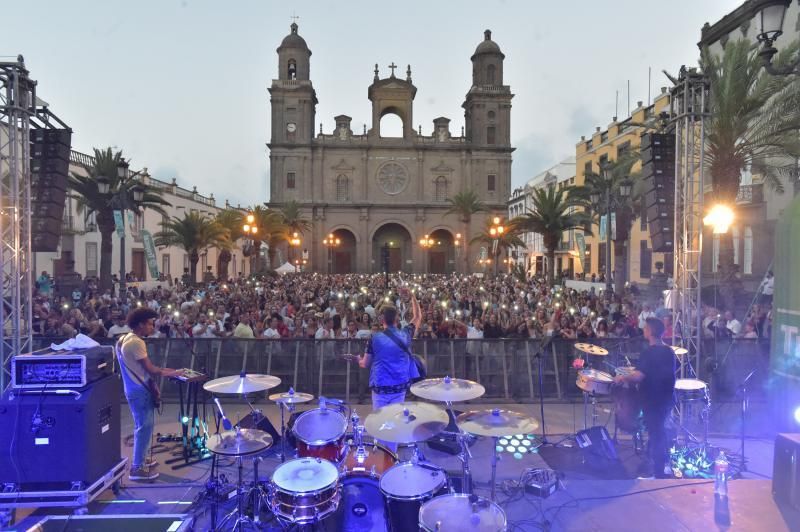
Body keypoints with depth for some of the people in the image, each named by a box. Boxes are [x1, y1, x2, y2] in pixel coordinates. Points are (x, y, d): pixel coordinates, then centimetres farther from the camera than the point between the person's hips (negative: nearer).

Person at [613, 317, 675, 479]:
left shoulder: (649, 353, -23)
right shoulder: (668, 351, 2)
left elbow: (638, 376, -33)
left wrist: (622, 378, -18)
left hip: (652, 400, -8)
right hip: (666, 398, 8)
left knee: (655, 434, 4)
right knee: (660, 431, 25)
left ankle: (659, 473, 15)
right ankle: (664, 463, 39)